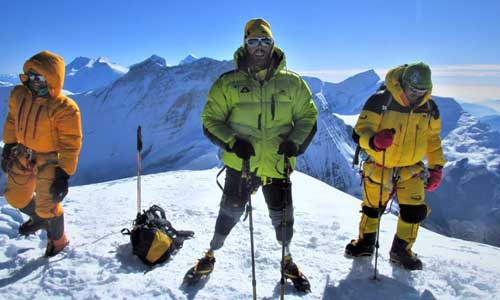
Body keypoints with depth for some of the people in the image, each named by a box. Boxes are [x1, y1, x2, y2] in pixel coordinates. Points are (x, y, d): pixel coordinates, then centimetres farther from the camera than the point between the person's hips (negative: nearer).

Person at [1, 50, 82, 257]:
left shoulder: (64, 109, -26)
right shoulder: (18, 95, -8)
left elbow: (70, 145, -21)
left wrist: (64, 175, -21)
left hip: (50, 160, -6)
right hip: (23, 154, 6)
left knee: (47, 206, 0)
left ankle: (58, 240, 28)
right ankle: (38, 218, 51)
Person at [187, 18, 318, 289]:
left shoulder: (292, 82, 2)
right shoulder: (228, 83, -2)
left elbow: (308, 117, 8)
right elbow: (210, 120, -1)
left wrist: (296, 143, -10)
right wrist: (231, 142, -18)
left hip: (278, 164, 2)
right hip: (240, 163, -1)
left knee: (282, 217, 14)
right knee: (230, 212, 13)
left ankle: (287, 259, 42)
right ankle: (211, 255, 39)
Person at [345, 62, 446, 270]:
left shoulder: (429, 107, -4)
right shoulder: (380, 100, -19)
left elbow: (433, 138, 10)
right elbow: (360, 131, -20)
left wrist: (436, 167, 6)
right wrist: (374, 141, -42)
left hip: (411, 170, 3)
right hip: (379, 167, -3)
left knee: (415, 211, 1)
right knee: (372, 208, 12)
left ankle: (402, 249, 26)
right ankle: (365, 242, 38)